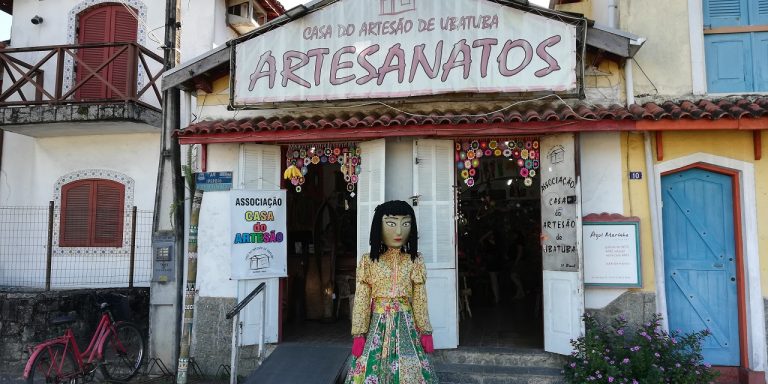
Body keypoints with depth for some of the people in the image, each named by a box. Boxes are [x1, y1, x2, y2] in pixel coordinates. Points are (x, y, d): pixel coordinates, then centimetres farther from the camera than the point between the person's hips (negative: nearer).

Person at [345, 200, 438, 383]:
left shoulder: (414, 261, 2)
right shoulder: (369, 262, -1)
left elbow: (419, 300, 5)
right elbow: (361, 302, -2)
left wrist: (426, 332, 3)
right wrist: (358, 334, -5)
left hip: (405, 326, 1)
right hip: (378, 326, -1)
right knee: (373, 369, 2)